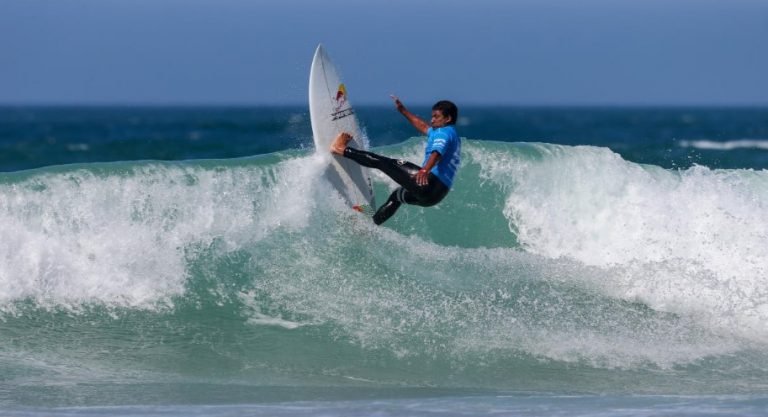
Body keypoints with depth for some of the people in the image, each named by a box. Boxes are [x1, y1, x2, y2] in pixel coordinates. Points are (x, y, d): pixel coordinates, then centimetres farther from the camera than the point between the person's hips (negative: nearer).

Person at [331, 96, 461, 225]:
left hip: (429, 184, -10)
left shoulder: (444, 133, -5)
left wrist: (425, 170, -45)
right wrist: (403, 110, 42)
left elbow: (437, 153, -26)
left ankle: (341, 150, 0)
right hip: (438, 194, 10)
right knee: (396, 196, 35)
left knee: (383, 163, -4)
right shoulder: (453, 134, 26)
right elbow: (423, 127, 39)